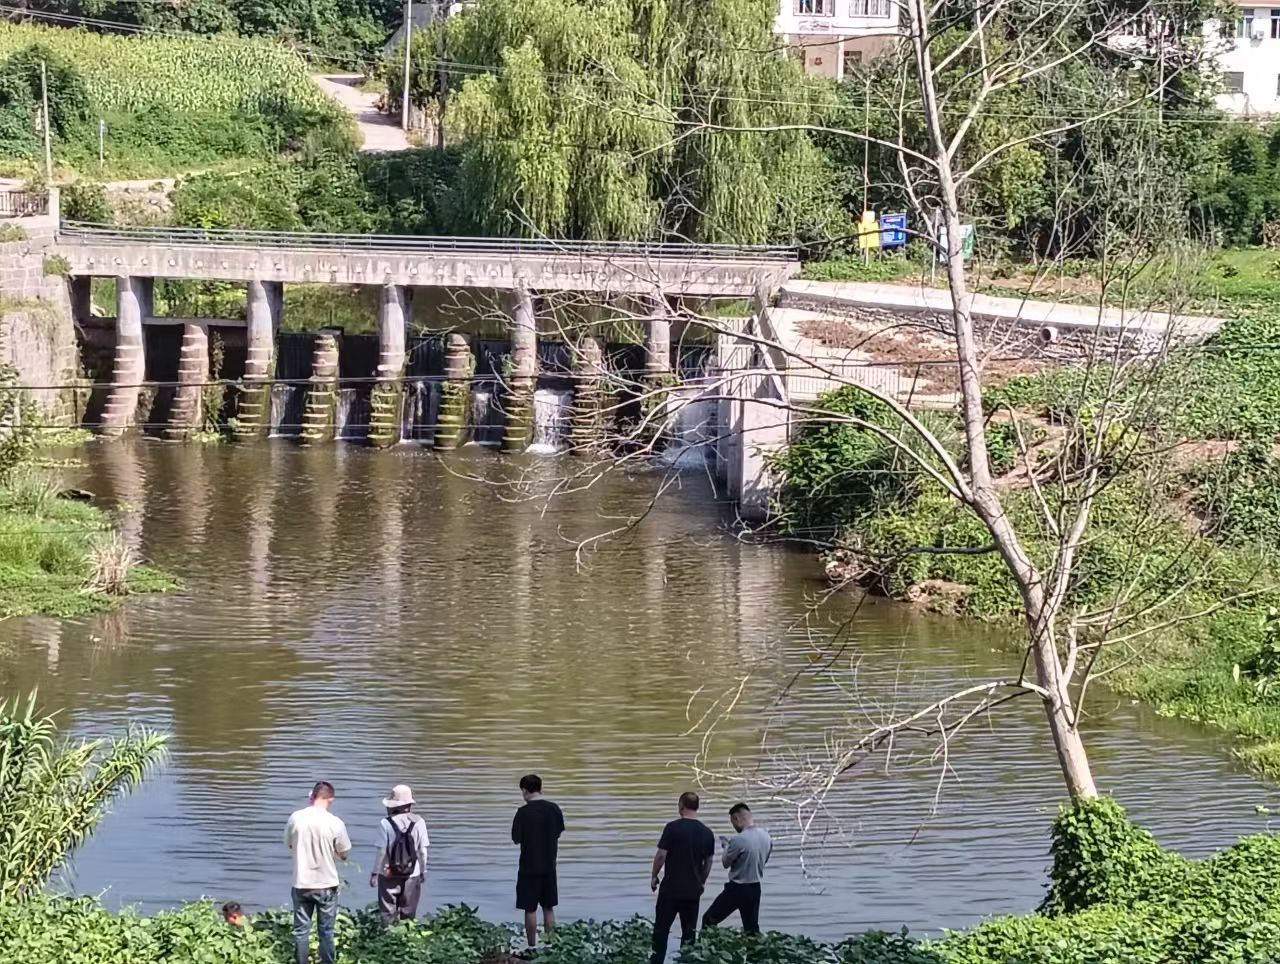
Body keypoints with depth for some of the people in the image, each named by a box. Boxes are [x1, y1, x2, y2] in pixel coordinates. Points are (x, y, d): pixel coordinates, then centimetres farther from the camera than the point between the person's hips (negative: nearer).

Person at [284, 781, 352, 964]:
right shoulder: (335, 823, -14)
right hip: (326, 884, -1)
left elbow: (289, 844, 7)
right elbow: (343, 854, -3)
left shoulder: (295, 818, -8)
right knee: (326, 931, 10)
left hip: (301, 883, 1)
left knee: (301, 930, 11)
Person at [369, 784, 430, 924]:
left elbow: (381, 851, -10)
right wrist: (423, 871, 13)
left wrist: (374, 873, 1)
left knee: (388, 913, 7)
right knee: (408, 914, 12)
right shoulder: (419, 822, -6)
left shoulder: (386, 823, -13)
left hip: (388, 875, -2)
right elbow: (423, 850, -1)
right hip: (412, 876, 2)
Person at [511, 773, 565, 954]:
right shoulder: (554, 809, -1)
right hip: (549, 865, 4)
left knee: (530, 909, 3)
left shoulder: (524, 812, -15)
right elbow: (558, 834, 9)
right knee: (548, 907, 13)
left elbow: (516, 839, -9)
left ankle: (532, 947, 6)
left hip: (529, 866, -4)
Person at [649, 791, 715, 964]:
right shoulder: (707, 833, 1)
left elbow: (661, 855, -12)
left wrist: (654, 876, 2)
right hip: (693, 890, 4)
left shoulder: (673, 828, -12)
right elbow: (708, 861, 8)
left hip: (671, 888, -4)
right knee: (689, 930, 11)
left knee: (661, 928, 5)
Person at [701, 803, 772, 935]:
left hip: (737, 889, -7)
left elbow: (726, 862, -10)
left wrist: (726, 846, 8)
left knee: (708, 920, 3)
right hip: (755, 889, 7)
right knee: (752, 928, 14)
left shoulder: (739, 839, -22)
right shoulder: (766, 836, 0)